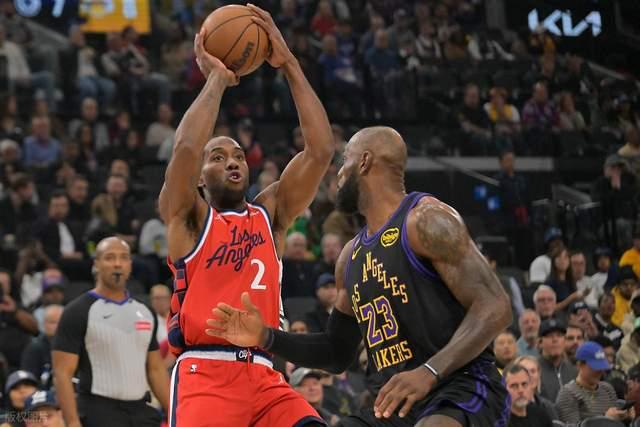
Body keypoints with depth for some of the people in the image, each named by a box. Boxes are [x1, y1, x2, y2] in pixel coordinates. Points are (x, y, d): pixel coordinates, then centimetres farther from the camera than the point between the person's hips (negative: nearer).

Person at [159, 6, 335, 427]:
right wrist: (217, 78, 0)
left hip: (263, 377, 4)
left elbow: (321, 150, 8)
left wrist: (289, 65, 5)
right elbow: (185, 148, -12)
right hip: (204, 374, -4)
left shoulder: (270, 214, 20)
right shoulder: (188, 218, 9)